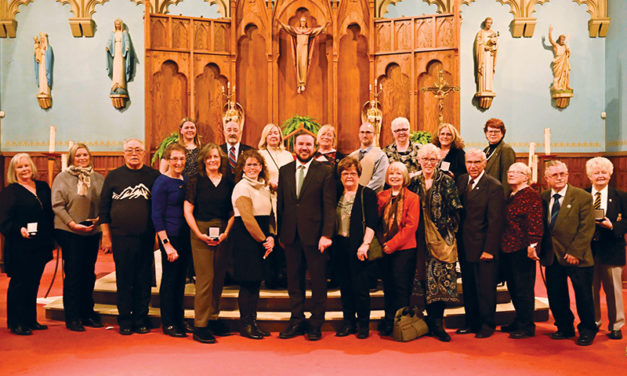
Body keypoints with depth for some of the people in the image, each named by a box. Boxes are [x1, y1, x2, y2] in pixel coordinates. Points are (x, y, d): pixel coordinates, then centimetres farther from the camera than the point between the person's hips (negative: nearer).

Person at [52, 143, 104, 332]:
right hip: (69, 232, -3)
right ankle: (72, 317, 7)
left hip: (93, 233, 4)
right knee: (73, 274, -1)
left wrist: (98, 219, -8)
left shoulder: (98, 178, 10)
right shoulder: (62, 178, 1)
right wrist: (73, 224, -14)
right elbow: (57, 205, -5)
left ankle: (87, 313, 22)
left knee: (89, 274, 10)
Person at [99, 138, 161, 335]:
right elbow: (104, 207, 7)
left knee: (144, 280, 6)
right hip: (120, 237, 0)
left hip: (146, 238, 0)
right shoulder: (113, 176, 6)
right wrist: (106, 235, 2)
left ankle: (141, 319, 18)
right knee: (124, 280, 6)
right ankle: (125, 321, 17)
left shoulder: (153, 176, 6)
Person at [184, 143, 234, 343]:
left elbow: (232, 212, 10)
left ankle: (213, 318, 22)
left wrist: (226, 233, -3)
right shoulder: (195, 181, 0)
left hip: (223, 233, 4)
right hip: (201, 232, -4)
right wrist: (199, 234, -11)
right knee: (205, 277, -6)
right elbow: (187, 211, -2)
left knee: (219, 277, 8)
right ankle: (200, 325, 2)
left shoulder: (228, 183, 9)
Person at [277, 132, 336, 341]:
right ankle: (297, 321, 25)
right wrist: (280, 234, 7)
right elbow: (280, 204, 11)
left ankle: (316, 324, 19)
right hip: (291, 235, 4)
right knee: (294, 281, 11)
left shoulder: (324, 172, -2)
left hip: (314, 235, -3)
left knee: (318, 282, 5)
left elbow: (329, 206, -6)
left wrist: (326, 235, -14)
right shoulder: (284, 171, 10)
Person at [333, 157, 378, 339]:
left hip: (358, 248, -5)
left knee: (360, 287, -2)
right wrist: (329, 239, 7)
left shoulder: (368, 194, -1)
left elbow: (372, 222, -8)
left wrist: (365, 244, -16)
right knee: (345, 286, 10)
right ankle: (348, 322, 20)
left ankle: (363, 324, 12)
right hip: (340, 247, 5)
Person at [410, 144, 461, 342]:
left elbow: (455, 211, -1)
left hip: (441, 237, -3)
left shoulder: (446, 182, 0)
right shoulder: (414, 182, 8)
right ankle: (432, 320, 14)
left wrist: (448, 230, -8)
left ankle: (437, 324, 0)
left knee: (440, 277, -6)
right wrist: (414, 233, 4)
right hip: (421, 238, 3)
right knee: (425, 278, 4)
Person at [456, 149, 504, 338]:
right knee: (468, 287, 15)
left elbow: (495, 221, -13)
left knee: (485, 288, 6)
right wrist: (457, 241, 3)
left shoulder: (494, 187, -11)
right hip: (464, 247, 6)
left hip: (483, 249, -6)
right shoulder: (461, 181, 7)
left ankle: (487, 325, 21)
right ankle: (471, 322, 28)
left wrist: (489, 249, -15)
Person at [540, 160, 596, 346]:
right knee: (555, 296, 10)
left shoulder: (582, 197, -6)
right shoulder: (543, 198, 6)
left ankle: (587, 331, 26)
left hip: (576, 257, -4)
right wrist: (539, 247, -1)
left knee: (583, 295, 6)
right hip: (552, 257, 4)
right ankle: (565, 328, 29)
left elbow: (587, 229, -10)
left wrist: (575, 252, -15)